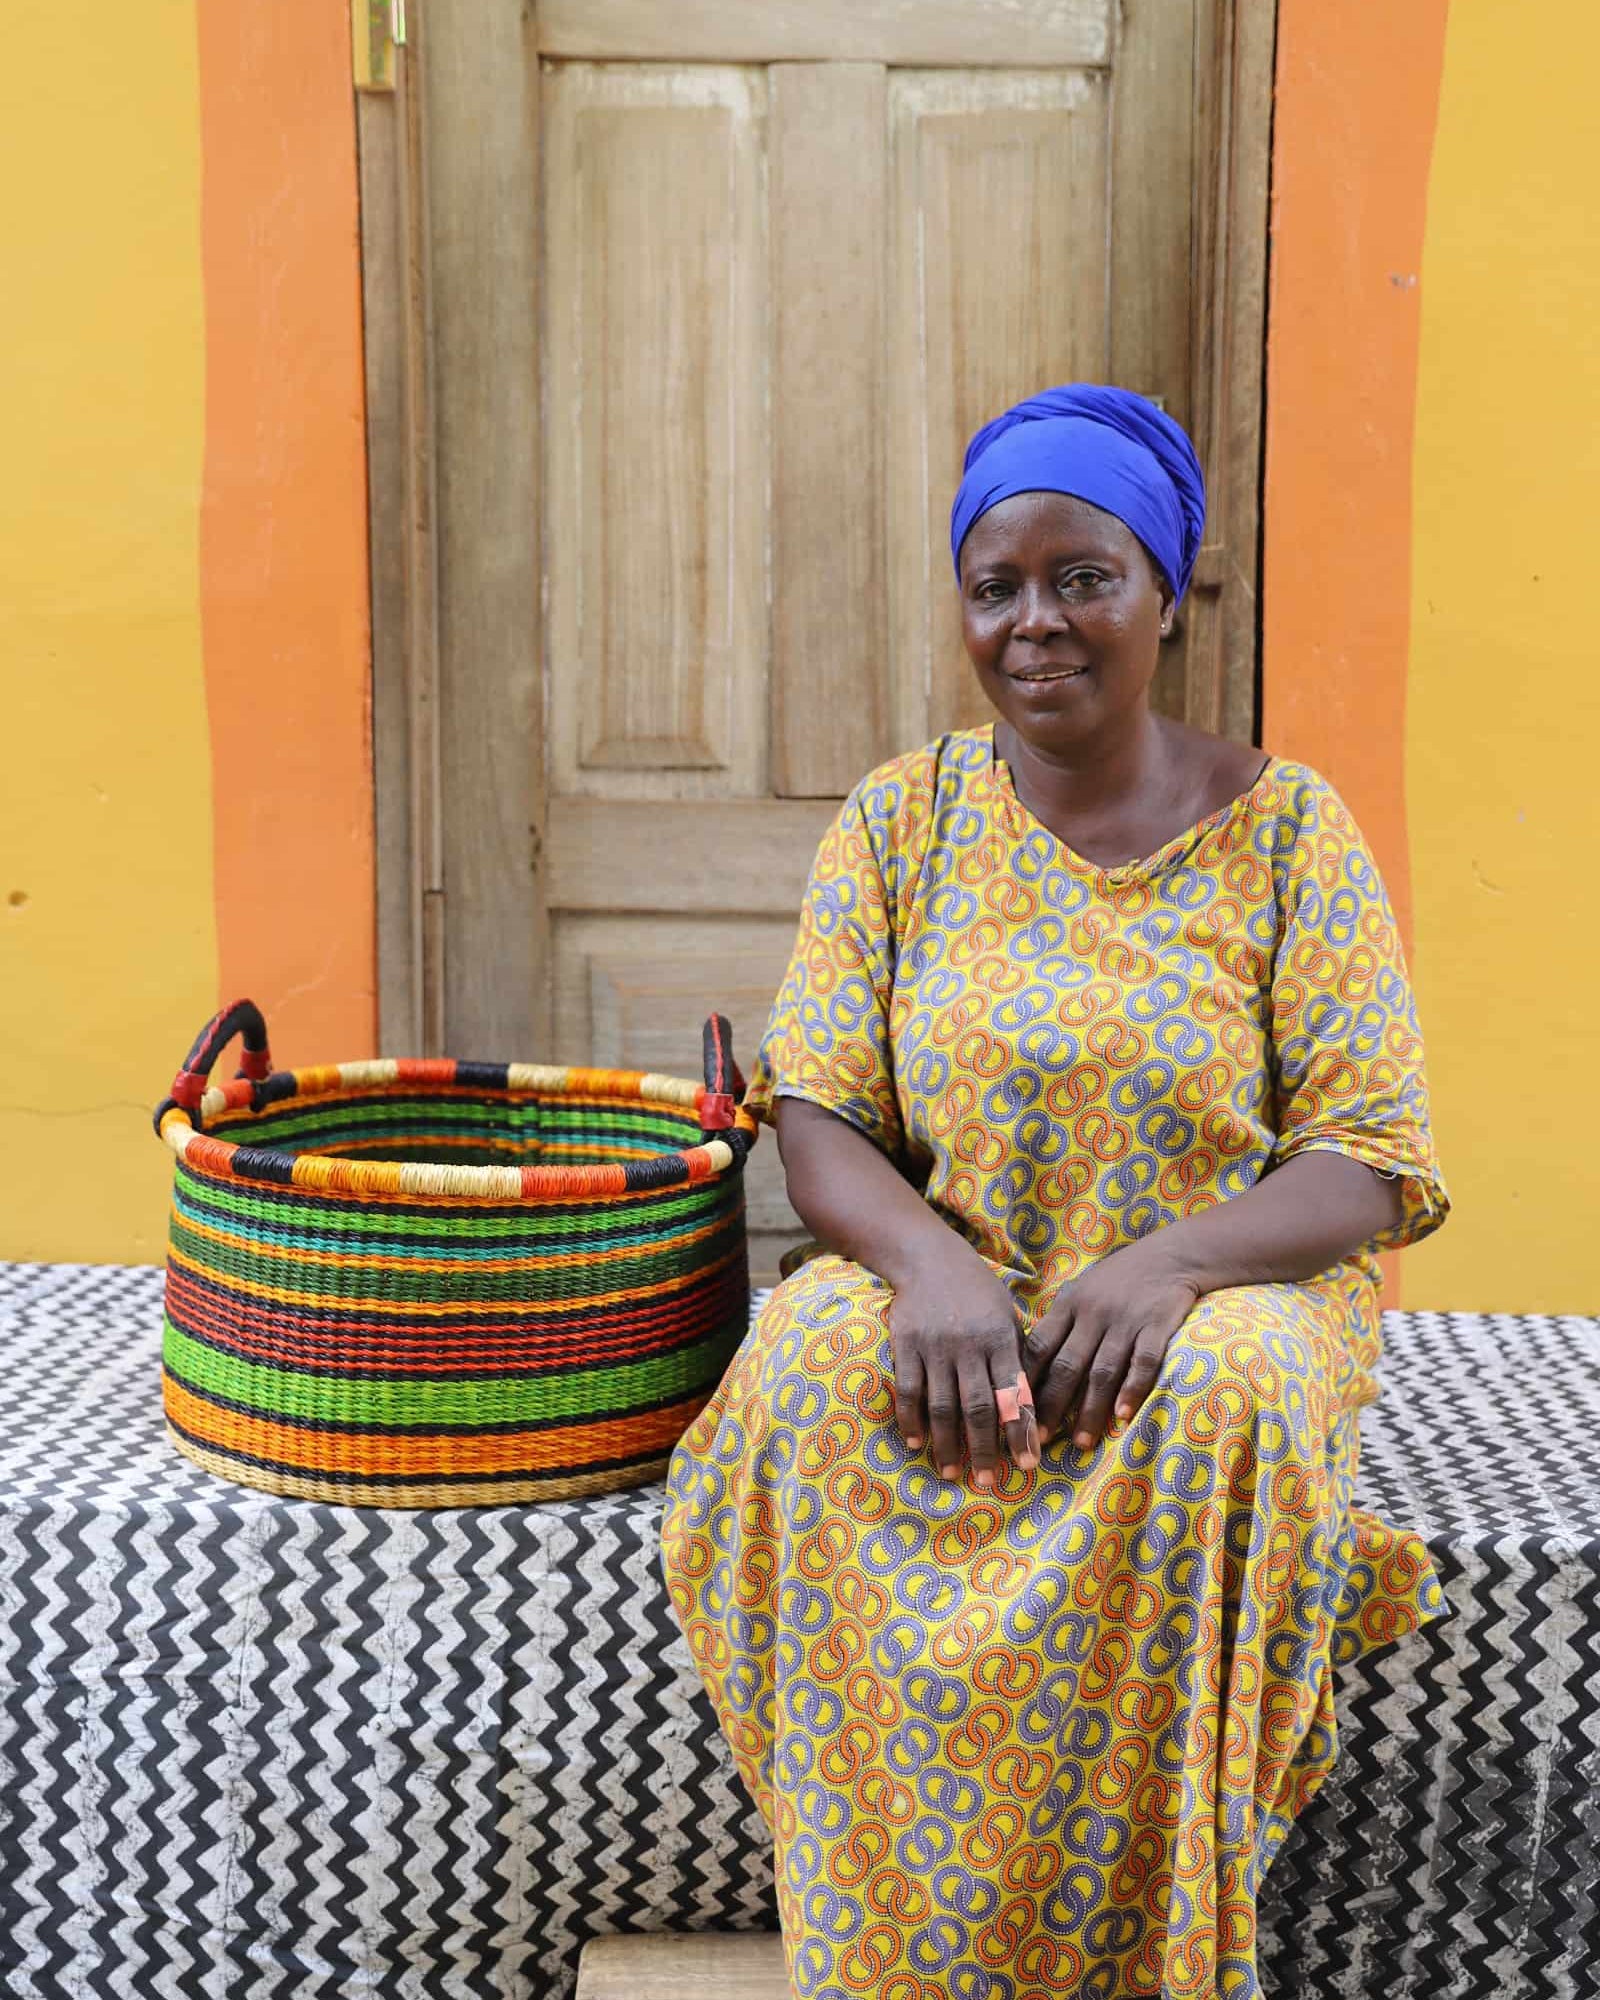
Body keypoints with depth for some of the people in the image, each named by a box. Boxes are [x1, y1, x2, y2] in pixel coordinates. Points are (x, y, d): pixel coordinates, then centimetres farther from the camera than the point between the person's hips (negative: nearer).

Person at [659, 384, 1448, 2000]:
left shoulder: (1284, 826, -1)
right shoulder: (898, 820, 5)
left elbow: (1372, 1159, -6)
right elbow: (815, 1116, -2)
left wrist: (1171, 1263, -26)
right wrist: (929, 1264, -24)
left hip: (1231, 1294, -1)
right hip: (942, 1283, 2)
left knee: (1222, 1397, -35)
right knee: (814, 1368, -31)